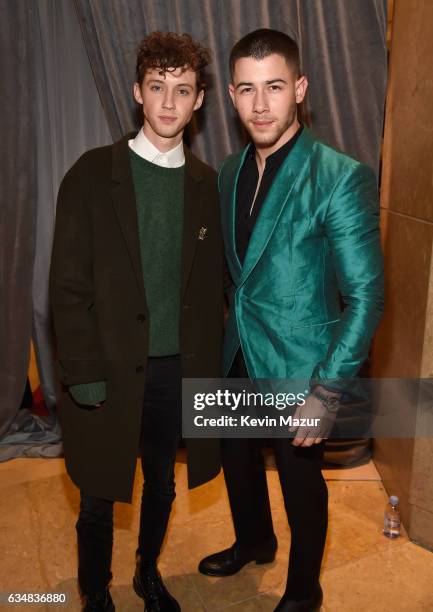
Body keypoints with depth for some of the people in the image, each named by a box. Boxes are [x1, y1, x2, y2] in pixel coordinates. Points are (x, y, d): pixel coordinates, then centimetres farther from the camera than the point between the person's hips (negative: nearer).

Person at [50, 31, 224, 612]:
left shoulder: (207, 184, 3)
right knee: (99, 498, 13)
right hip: (110, 371, -3)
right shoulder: (93, 173, -7)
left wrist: (208, 363, 5)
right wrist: (83, 373, -12)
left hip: (178, 370, 3)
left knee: (161, 486, 21)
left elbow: (212, 284, 7)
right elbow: (68, 283, -9)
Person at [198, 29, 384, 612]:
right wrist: (231, 316, 9)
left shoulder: (342, 178, -19)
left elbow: (366, 295, -19)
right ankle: (254, 542, 56)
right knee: (238, 460, 25)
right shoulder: (231, 171, 2)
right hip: (239, 357, 6)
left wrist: (328, 391, -21)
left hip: (296, 367, -6)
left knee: (301, 482, 15)